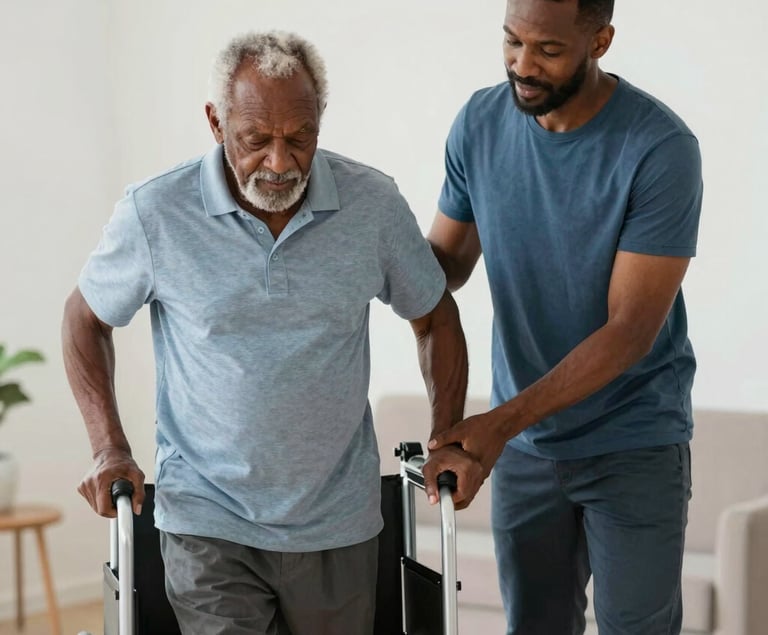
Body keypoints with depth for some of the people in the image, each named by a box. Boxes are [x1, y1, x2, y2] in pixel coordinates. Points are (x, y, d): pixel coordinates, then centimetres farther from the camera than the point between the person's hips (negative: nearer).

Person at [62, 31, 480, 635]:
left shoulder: (374, 203, -6)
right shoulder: (155, 214, -10)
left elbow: (433, 314, 10)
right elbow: (86, 318, 6)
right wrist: (110, 449, -3)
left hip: (337, 523, 2)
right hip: (208, 524, -2)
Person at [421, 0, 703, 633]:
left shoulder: (660, 149, -20)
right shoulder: (480, 123, -5)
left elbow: (631, 330, -21)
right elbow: (446, 260, 5)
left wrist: (503, 421, -27)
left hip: (634, 446, -4)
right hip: (521, 445, 4)